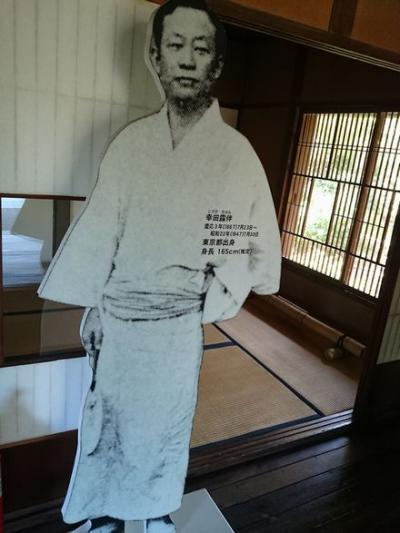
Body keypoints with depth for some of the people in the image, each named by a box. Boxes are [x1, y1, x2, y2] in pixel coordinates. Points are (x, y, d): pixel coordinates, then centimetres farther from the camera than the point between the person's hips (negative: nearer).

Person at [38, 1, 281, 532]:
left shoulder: (235, 153, -10)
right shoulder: (129, 142, -4)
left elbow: (262, 250, -4)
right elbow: (100, 227, 1)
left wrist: (209, 297, -7)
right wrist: (92, 308, 4)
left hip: (176, 323, -2)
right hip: (116, 317, 2)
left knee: (166, 424, 19)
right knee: (106, 422, 19)